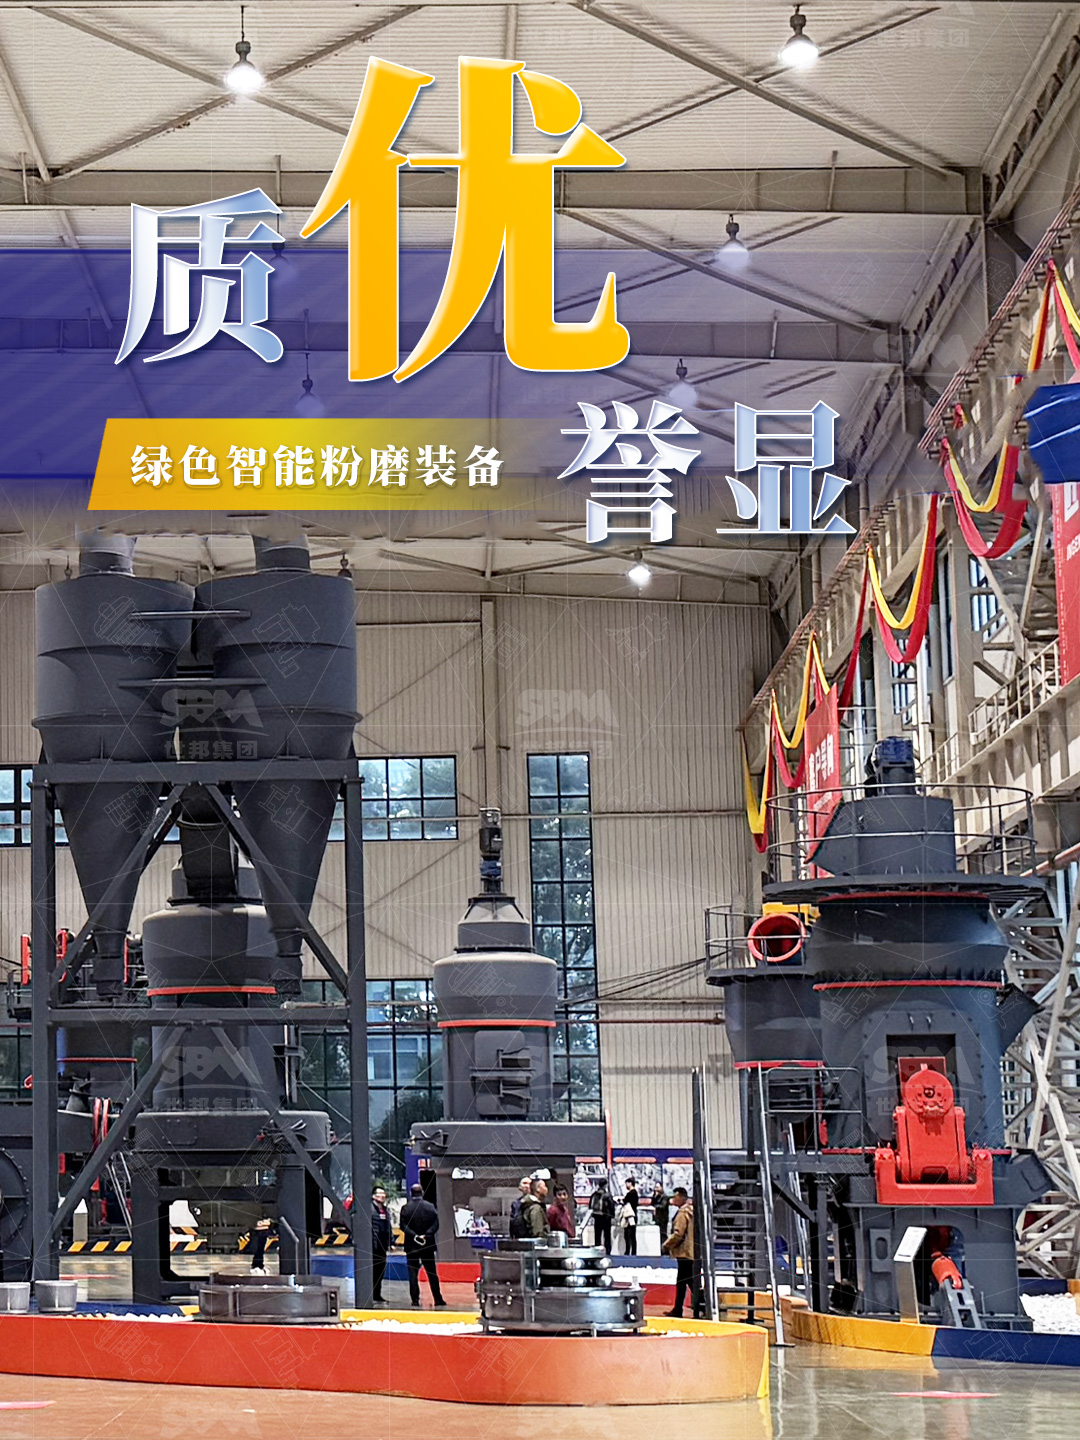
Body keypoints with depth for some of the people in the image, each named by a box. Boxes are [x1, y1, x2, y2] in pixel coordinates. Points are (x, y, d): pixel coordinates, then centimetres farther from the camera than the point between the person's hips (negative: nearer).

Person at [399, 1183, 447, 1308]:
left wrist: (414, 1236, -13)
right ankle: (438, 1300, 7)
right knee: (432, 1273, 8)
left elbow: (403, 1226, -10)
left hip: (411, 1245, -1)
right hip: (428, 1245, 1)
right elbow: (435, 1225, -7)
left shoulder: (405, 1208, -3)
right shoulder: (430, 1207, 0)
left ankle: (415, 1301, -3)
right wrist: (426, 1235, -12)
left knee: (413, 1273, 3)